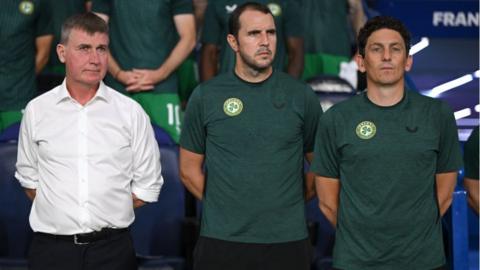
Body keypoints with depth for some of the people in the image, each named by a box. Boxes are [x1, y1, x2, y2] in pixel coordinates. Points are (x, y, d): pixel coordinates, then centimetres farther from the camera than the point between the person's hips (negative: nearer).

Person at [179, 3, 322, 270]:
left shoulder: (302, 95, 2)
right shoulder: (205, 96, 1)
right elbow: (189, 169, 7)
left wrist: (291, 204, 1)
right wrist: (224, 208, 2)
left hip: (288, 240, 1)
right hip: (221, 240, 0)